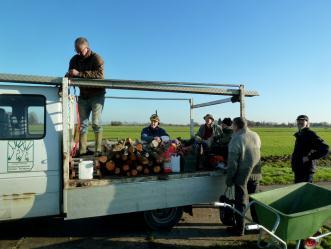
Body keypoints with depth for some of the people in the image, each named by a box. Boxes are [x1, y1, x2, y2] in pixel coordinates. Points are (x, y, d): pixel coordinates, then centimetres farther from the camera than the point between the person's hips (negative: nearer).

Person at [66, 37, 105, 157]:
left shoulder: (96, 58, -10)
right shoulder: (75, 59, 9)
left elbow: (99, 74, -26)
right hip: (83, 96, 6)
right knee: (82, 124, 4)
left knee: (96, 123, -10)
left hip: (97, 95, -6)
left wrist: (79, 73, -30)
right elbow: (70, 75, 11)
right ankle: (82, 150, 7)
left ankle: (98, 150, -7)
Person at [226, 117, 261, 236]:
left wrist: (229, 179, -9)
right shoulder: (255, 136, 3)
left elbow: (232, 162, -16)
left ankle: (239, 228, 15)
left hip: (242, 174, -6)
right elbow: (258, 154, 8)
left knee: (241, 200, 5)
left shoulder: (237, 139, -17)